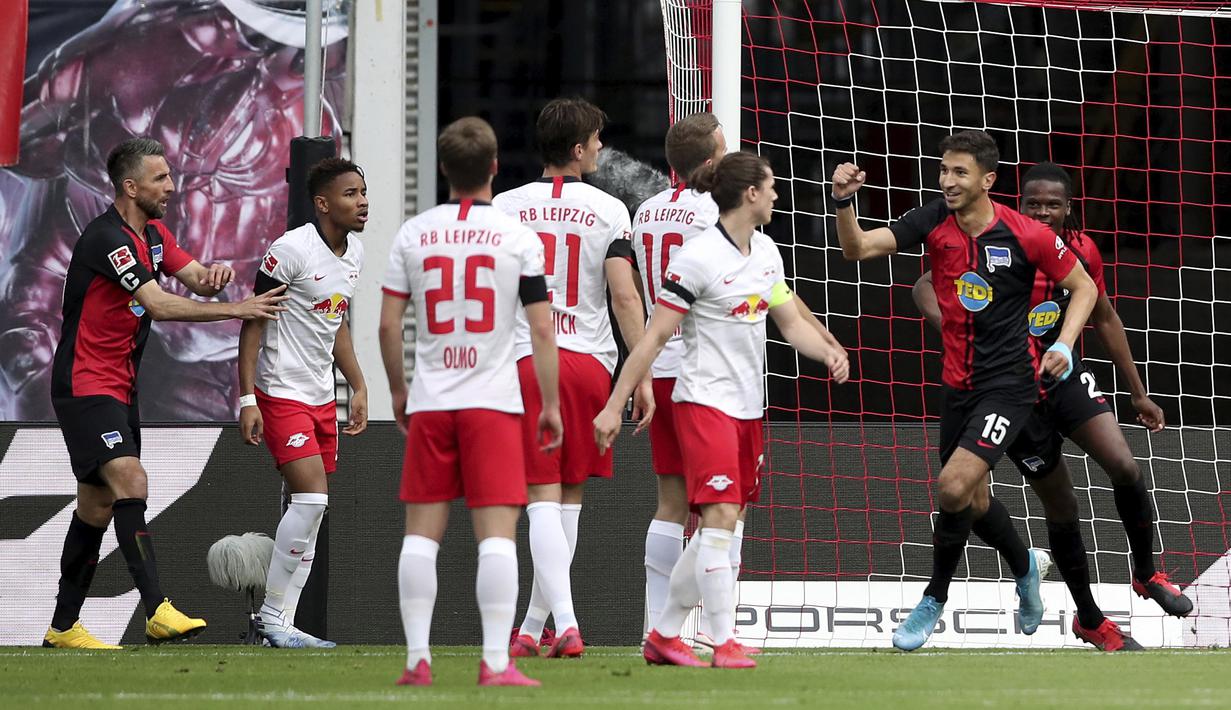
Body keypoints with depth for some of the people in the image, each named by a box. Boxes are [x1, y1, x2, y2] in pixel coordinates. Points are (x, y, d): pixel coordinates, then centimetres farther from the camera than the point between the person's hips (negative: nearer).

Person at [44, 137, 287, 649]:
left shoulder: (153, 233, 12)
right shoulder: (106, 238, -19)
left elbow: (195, 277, 9)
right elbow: (159, 304, -25)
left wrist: (214, 275, -16)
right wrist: (236, 309, -24)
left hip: (119, 388, 10)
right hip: (85, 387, -10)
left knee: (97, 506, 10)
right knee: (130, 482, -23)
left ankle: (63, 627, 16)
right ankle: (158, 611, -31)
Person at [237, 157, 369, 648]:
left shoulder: (355, 253, 9)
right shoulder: (292, 249, -16)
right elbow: (253, 323, -13)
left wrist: (357, 386, 20)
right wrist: (247, 398, -18)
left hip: (322, 398, 8)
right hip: (281, 393, -8)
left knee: (311, 513, 6)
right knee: (311, 497, -18)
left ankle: (280, 623, 10)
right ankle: (271, 614, -8)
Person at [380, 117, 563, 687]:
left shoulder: (413, 235, 3)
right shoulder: (518, 237, -3)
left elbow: (388, 324, 4)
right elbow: (541, 329, -3)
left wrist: (397, 392, 18)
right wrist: (551, 404, 5)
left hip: (428, 403, 2)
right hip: (494, 402, -2)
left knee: (422, 531, 6)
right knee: (497, 530, -4)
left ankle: (417, 660, 5)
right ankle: (496, 662, -11)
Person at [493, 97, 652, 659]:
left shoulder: (504, 208, 4)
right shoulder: (607, 211, 0)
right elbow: (625, 296, -7)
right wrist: (642, 375, -5)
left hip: (524, 360, 0)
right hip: (589, 360, 0)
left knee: (544, 499, -4)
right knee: (569, 498, 13)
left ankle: (566, 623, -19)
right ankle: (533, 627, 17)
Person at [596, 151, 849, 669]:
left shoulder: (766, 251, 10)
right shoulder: (699, 257, -14)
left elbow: (791, 322, 18)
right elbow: (653, 338, -12)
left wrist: (829, 352, -3)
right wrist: (613, 406, -13)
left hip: (748, 407, 8)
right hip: (704, 402, -8)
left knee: (718, 532, 8)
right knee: (720, 518, -16)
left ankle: (663, 635, 17)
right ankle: (725, 642, -13)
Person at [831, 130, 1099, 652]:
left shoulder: (1025, 235, -13)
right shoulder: (934, 221, -4)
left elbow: (1083, 286, 1)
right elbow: (858, 249, -11)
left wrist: (1064, 344, -13)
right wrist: (844, 202, -30)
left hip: (1007, 384, -5)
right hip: (958, 384, 5)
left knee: (954, 487, -20)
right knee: (972, 498, 18)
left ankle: (934, 600, 0)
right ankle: (1025, 565, 49)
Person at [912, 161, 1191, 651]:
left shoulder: (1081, 250, -6)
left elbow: (1104, 319, 9)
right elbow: (926, 287, -22)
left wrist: (1138, 393, 13)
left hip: (1064, 375, 3)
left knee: (1124, 468, -16)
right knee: (1062, 508, 4)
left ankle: (1146, 574, 10)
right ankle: (1089, 620, 24)